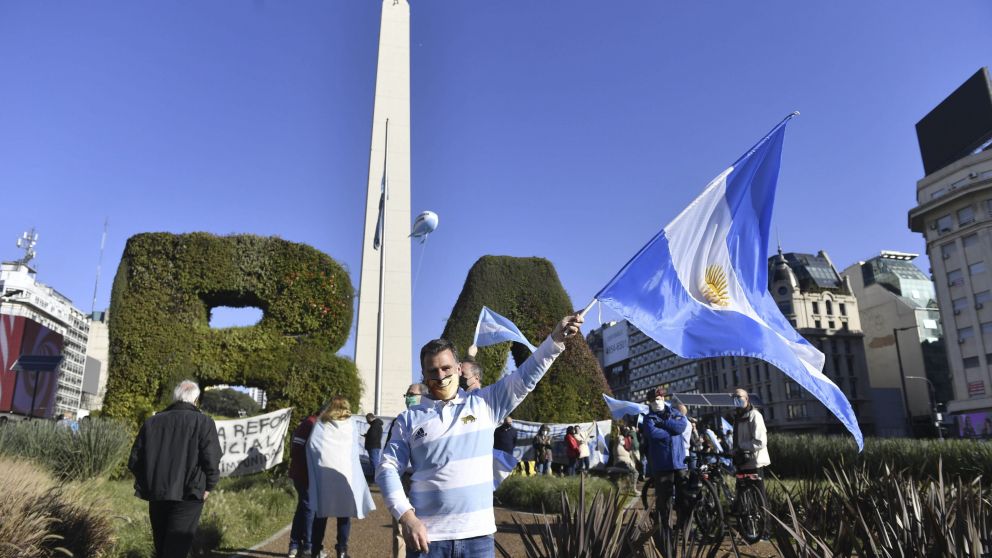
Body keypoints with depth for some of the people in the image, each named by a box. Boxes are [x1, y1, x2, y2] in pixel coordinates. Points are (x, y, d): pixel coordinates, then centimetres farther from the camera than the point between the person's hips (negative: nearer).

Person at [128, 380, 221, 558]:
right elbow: (212, 461, -15)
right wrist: (207, 487, -1)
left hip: (156, 494, 5)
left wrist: (149, 482, 18)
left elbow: (134, 461, 7)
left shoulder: (152, 422, 8)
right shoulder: (203, 422, -6)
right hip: (187, 495, -5)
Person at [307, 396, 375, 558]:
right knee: (344, 513, 7)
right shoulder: (351, 425, 11)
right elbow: (354, 452, 12)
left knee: (321, 512, 11)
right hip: (344, 473, -1)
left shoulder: (320, 425, 9)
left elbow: (310, 447, 4)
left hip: (323, 472, 1)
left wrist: (313, 471, 13)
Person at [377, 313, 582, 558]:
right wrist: (405, 516, -11)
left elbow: (525, 376, -1)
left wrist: (556, 338, -13)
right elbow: (388, 468, 2)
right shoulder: (410, 418, 4)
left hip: (478, 534, 1)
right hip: (427, 535, 0)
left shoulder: (484, 403, 5)